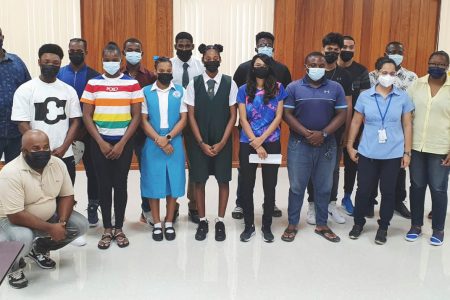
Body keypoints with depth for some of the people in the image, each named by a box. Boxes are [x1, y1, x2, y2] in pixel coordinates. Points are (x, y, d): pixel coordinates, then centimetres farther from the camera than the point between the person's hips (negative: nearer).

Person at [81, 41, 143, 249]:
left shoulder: (132, 84, -1)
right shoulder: (93, 84, 1)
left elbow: (136, 116, -2)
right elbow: (86, 116, 0)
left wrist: (122, 143, -9)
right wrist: (101, 143, -8)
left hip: (124, 142, -1)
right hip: (100, 142, 1)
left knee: (120, 184, 4)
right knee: (104, 185, 4)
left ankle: (119, 228, 16)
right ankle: (107, 229, 16)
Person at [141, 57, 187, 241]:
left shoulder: (180, 91, 5)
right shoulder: (146, 92, 3)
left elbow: (183, 119, 0)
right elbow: (143, 120, 0)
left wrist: (168, 138, -12)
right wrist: (158, 140, -12)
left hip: (174, 144, 1)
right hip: (152, 144, 0)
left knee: (173, 182, 4)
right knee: (153, 183, 3)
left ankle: (169, 223, 17)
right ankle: (157, 224, 15)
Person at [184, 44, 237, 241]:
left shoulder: (230, 83, -1)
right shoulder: (194, 84, 0)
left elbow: (233, 116, -1)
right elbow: (191, 116, -1)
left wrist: (222, 142, -8)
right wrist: (202, 143, -8)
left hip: (222, 142, 0)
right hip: (198, 142, 0)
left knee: (223, 180, 6)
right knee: (199, 180, 6)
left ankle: (220, 221, 20)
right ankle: (202, 221, 20)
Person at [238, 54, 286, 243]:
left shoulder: (278, 88, 2)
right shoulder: (244, 90, 2)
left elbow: (279, 117, -2)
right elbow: (243, 119, -2)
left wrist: (262, 139, -10)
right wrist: (255, 144, -10)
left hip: (271, 143, 0)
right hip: (248, 144, 0)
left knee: (270, 186, 6)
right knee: (247, 186, 5)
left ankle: (267, 226, 20)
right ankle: (249, 225, 19)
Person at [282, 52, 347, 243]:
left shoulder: (335, 88, 4)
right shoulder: (293, 87, 0)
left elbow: (341, 115, 0)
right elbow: (287, 114, -4)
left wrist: (323, 134, -12)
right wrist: (306, 133, -14)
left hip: (327, 144, 2)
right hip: (299, 144, -2)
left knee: (324, 187, 10)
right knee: (297, 186, 5)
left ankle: (322, 225, 23)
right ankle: (292, 224, 18)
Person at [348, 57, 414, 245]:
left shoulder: (403, 97, 0)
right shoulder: (365, 96, 0)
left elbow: (407, 125, 3)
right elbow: (356, 122, 6)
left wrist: (407, 152, 1)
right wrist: (350, 146, 4)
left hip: (393, 154, 0)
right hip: (367, 153, 0)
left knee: (388, 191, 8)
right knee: (363, 189, 6)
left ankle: (383, 227, 25)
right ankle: (358, 223, 26)